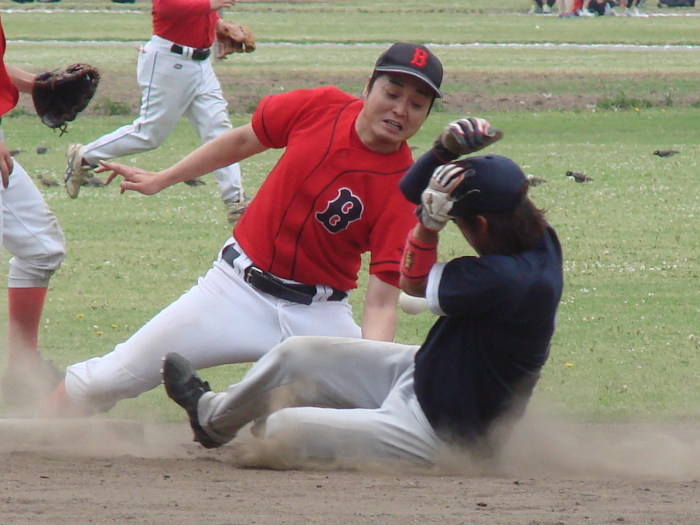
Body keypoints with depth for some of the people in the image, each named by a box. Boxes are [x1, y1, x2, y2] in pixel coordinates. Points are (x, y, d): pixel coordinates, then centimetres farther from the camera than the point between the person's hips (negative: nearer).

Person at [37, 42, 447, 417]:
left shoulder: (403, 188, -17)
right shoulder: (318, 108, -10)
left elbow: (382, 303, -21)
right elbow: (242, 141, 9)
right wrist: (160, 181, 14)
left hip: (318, 316, -1)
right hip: (239, 289, 1)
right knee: (106, 380, 0)